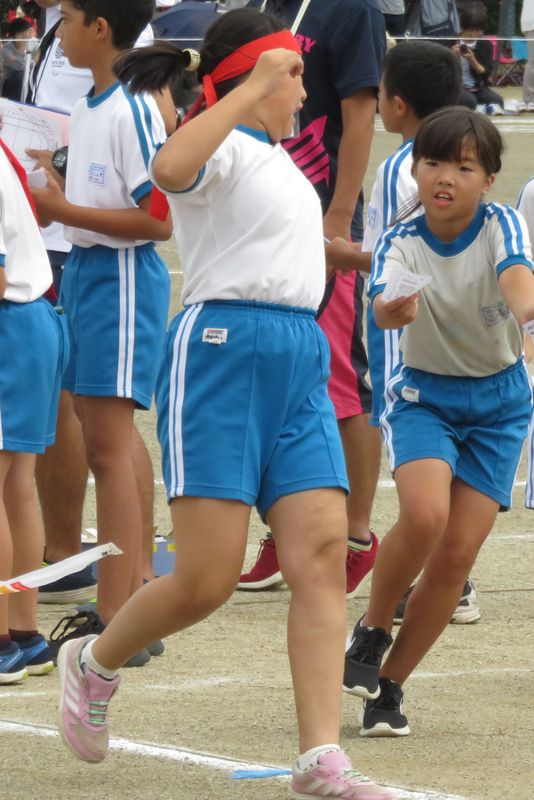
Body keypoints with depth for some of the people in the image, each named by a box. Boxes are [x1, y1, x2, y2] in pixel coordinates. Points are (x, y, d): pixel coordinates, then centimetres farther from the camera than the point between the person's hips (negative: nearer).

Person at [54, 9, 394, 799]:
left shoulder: (277, 160, 22)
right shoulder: (224, 147, -7)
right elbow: (172, 169, -32)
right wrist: (252, 88, -30)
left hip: (299, 361, 8)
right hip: (222, 351, -8)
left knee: (323, 555, -7)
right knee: (206, 580, -9)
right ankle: (93, 662, 20)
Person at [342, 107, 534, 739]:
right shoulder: (401, 243, -15)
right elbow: (382, 303, -35)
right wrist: (395, 308, -60)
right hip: (423, 395, -1)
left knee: (458, 555, -5)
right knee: (424, 515, -27)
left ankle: (389, 684, 10)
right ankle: (371, 632, -1)